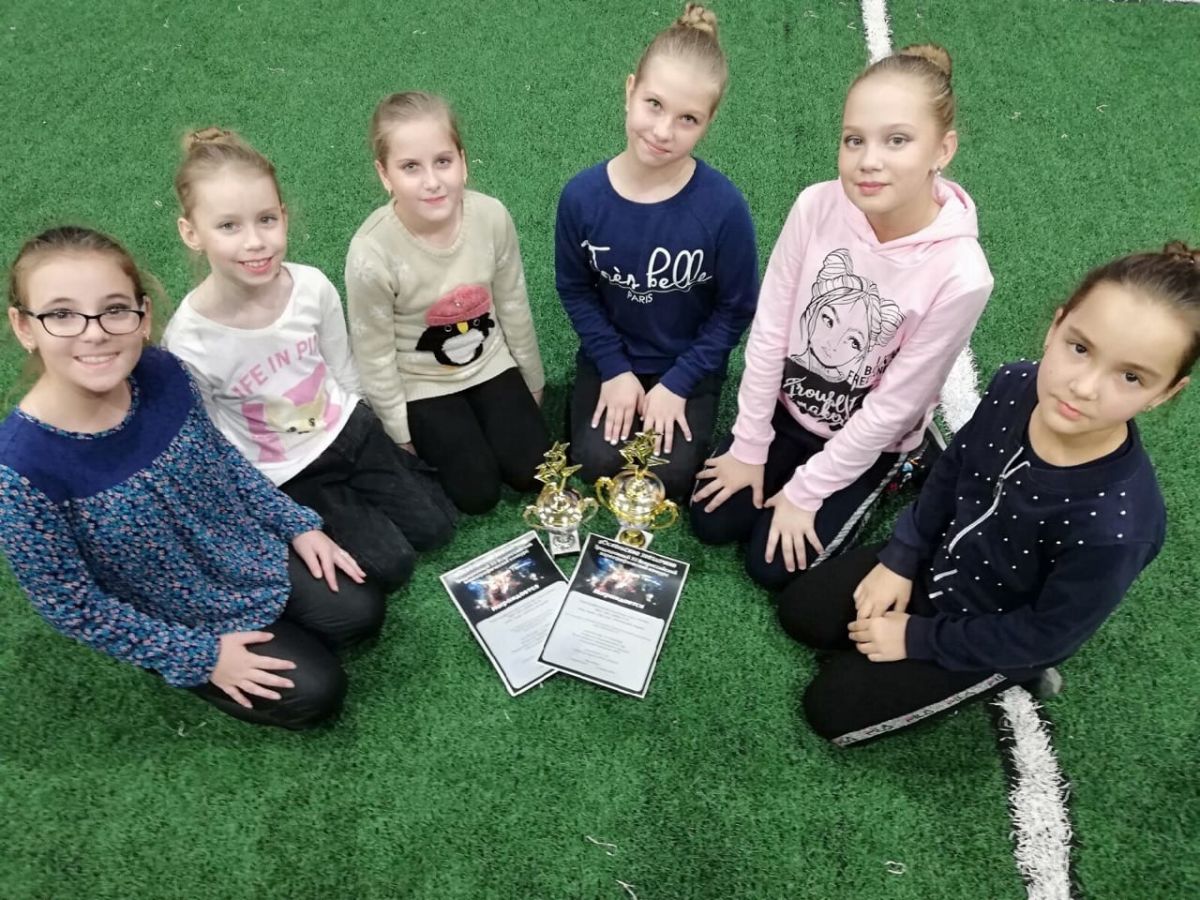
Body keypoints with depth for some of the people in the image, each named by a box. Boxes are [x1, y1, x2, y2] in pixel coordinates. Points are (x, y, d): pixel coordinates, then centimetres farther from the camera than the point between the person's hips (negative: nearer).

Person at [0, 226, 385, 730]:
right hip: (178, 623, -4)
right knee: (315, 692, -4)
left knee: (362, 612, 5)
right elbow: (73, 607, -20)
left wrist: (297, 524, 2)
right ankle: (192, 669, 18)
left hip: (252, 553, 4)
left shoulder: (163, 373, -19)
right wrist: (202, 656, -15)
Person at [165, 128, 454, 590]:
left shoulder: (312, 287, -19)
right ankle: (342, 507, 20)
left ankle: (356, 491, 27)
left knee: (435, 527, 6)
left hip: (347, 427, 3)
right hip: (279, 477, -3)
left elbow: (343, 369, 0)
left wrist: (387, 437, 10)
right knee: (392, 566, -5)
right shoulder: (188, 343, -27)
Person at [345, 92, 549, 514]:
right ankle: (433, 433, 21)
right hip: (421, 383, -3)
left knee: (534, 472, -1)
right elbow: (375, 356, -15)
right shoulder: (372, 252, -29)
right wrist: (402, 435, -6)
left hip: (490, 362, 3)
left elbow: (513, 306, -3)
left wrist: (532, 381, 8)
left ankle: (476, 417, 25)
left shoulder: (491, 215, -20)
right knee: (479, 493, -6)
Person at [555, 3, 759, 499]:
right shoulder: (582, 195, -19)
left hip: (690, 362, -1)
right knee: (596, 462, -12)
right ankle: (619, 400, 18)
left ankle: (667, 410, 19)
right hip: (612, 354, 2)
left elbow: (735, 309, -11)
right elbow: (575, 289, -3)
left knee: (673, 474, -11)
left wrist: (677, 384, -13)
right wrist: (614, 369, -9)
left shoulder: (724, 206, -24)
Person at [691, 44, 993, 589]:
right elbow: (769, 330, -14)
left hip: (869, 439, -3)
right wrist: (749, 448, -8)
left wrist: (804, 492, -14)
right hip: (788, 406, 3)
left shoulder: (959, 275, -30)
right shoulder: (818, 207, -22)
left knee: (772, 565, 2)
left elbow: (893, 406, -21)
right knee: (710, 523, 4)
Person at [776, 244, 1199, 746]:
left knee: (831, 708, 0)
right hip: (937, 566, 5)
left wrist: (918, 639, -15)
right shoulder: (1014, 386, -23)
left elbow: (1045, 635, -23)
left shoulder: (1117, 524, -38)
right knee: (798, 611, 10)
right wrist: (899, 560, -2)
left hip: (995, 640, -5)